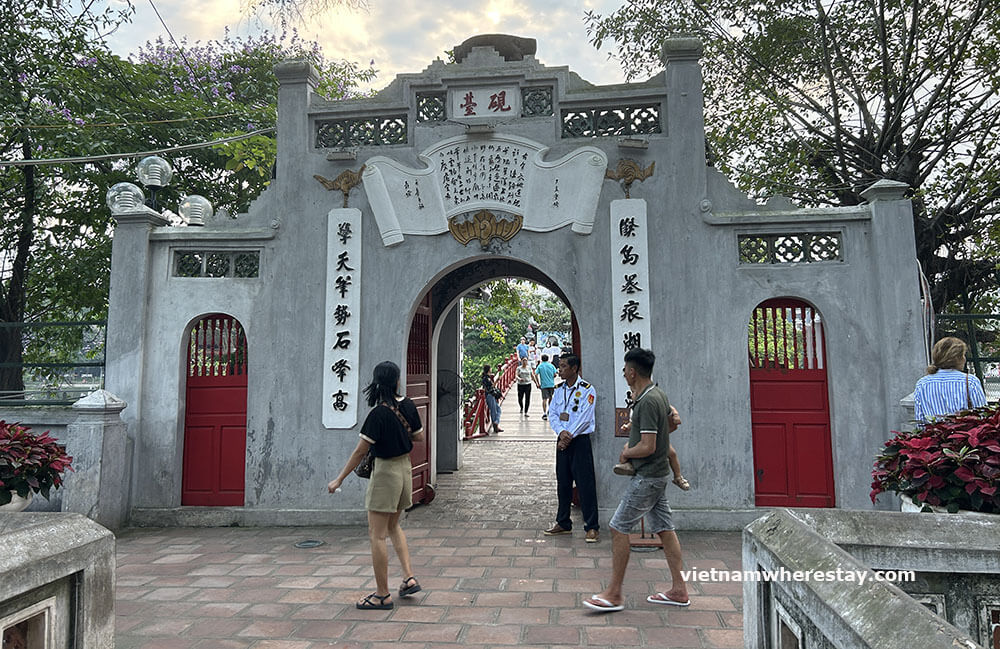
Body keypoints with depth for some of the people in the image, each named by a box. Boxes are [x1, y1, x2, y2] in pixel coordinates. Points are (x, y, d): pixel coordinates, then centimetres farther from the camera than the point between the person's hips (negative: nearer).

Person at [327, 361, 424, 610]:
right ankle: (409, 578, 19)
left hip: (385, 471, -7)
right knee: (393, 526, 24)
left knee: (377, 535, 3)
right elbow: (419, 437, 11)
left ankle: (382, 595, 11)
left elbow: (360, 451, -17)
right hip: (405, 468, 7)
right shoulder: (408, 407, -1)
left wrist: (339, 479, -10)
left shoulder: (378, 414, -19)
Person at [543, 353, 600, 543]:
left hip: (580, 441, -6)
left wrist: (569, 437, -15)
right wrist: (561, 432, -11)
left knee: (585, 484, -4)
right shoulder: (559, 389, 10)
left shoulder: (587, 390, -9)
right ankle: (563, 523, 24)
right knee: (563, 483, 12)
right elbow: (552, 413, 5)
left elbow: (584, 418, -14)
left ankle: (592, 527, 4)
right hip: (562, 441, 6)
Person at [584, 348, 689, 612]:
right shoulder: (659, 394, 8)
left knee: (618, 528, -4)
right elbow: (671, 419, 28)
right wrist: (636, 425, 21)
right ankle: (679, 590, 19)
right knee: (664, 529, 13)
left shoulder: (648, 402, -22)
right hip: (658, 474, 10)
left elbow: (647, 447, -25)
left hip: (647, 477, -10)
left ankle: (614, 594, 4)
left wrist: (626, 453, -7)